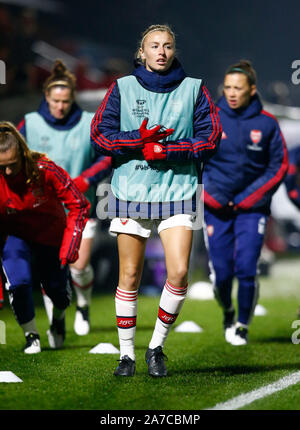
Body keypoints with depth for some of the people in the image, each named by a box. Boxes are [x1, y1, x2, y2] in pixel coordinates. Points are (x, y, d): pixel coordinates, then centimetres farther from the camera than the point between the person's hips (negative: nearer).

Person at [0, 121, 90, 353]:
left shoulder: (45, 170, -29)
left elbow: (79, 205, -19)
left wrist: (70, 245, -25)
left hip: (50, 236, 0)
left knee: (58, 291, 7)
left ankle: (58, 318, 46)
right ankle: (31, 335, 2)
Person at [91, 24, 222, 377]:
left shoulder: (193, 89, 6)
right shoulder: (122, 88, 5)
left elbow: (211, 139, 2)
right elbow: (99, 135, 1)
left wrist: (167, 150, -11)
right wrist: (140, 139, -13)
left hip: (177, 191, 0)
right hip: (131, 190, 0)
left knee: (179, 272, -12)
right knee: (129, 276, 1)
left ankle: (157, 347, 7)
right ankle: (127, 354, 13)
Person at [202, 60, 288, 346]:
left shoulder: (267, 124, -2)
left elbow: (279, 166, 3)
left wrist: (250, 198, -6)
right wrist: (210, 196, -6)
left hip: (252, 208, -1)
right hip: (216, 208, 1)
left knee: (246, 270, -11)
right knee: (221, 273, 0)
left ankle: (243, 325, 10)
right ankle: (228, 312, 32)